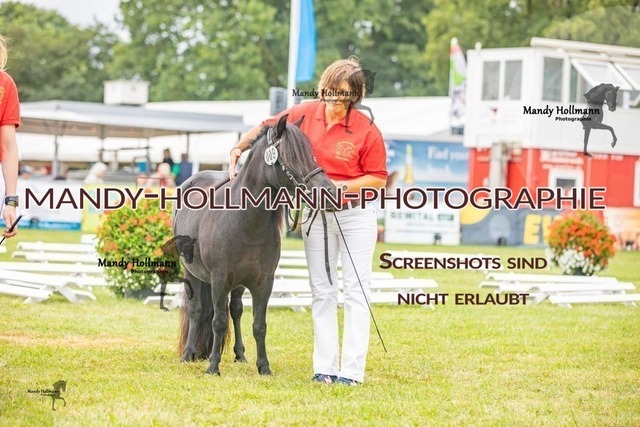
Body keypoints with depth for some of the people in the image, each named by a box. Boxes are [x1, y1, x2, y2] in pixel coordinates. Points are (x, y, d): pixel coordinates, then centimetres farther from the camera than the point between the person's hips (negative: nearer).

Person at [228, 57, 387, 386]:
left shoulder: (366, 130, -14)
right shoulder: (306, 114, -5)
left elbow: (378, 178, -9)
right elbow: (266, 128, 7)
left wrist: (346, 186, -23)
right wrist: (237, 149, -5)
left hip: (356, 214, -4)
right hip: (316, 213, 4)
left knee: (356, 291, -2)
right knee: (322, 292, 7)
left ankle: (352, 370, -1)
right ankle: (324, 367, 12)